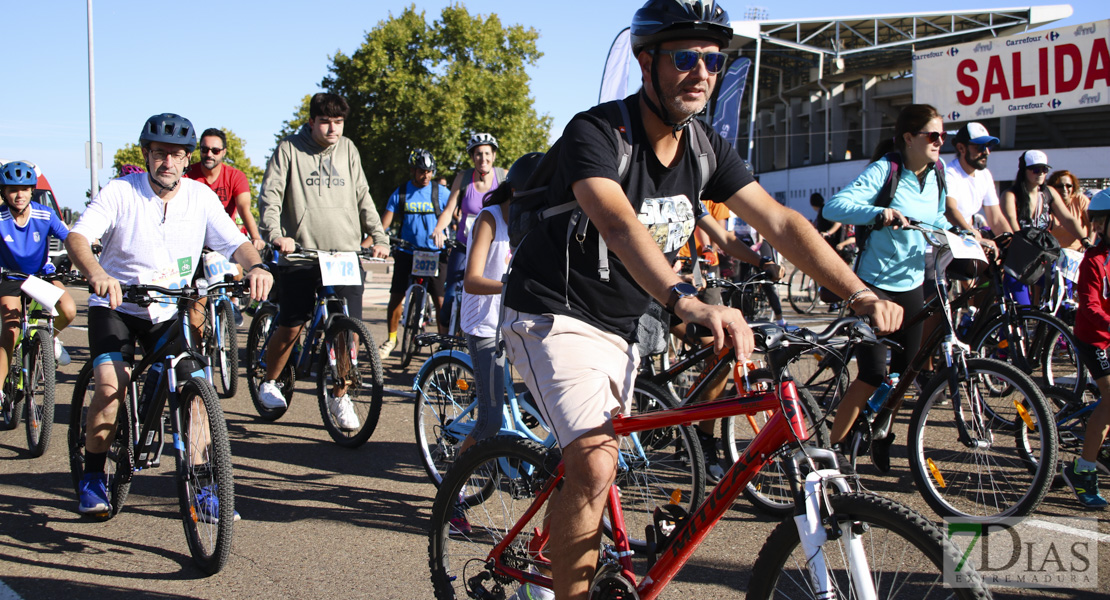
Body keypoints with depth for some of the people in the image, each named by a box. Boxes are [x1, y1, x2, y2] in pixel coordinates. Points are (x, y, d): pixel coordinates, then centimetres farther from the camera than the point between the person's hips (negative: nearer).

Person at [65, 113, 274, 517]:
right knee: (110, 386, -21)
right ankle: (93, 478, 1)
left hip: (169, 313, 2)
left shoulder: (200, 197, -3)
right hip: (116, 306, -2)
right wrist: (96, 274, -46)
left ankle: (201, 487, -2)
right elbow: (77, 237, -25)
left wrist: (255, 266, -32)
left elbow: (235, 242, -8)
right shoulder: (121, 192, -12)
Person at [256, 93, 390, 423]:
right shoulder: (289, 150, 1)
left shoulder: (348, 150, 13)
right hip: (301, 255, -3)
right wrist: (275, 234, -21)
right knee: (291, 328, 1)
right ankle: (269, 382, 27)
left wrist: (379, 237, 6)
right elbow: (270, 195, -5)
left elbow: (363, 197, 17)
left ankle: (339, 396, 13)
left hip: (346, 255, 3)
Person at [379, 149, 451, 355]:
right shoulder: (400, 193, 3)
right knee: (396, 297, 3)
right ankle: (391, 338, 21)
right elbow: (385, 222, 1)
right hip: (406, 252, 2)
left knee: (441, 301, -7)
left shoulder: (440, 192, 0)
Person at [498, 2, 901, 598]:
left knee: (594, 465, 16)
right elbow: (620, 225, -40)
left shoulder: (705, 147, 0)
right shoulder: (596, 132, -22)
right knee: (595, 466, -24)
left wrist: (861, 294, -16)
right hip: (556, 315, -7)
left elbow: (780, 221, -5)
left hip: (618, 325, 7)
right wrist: (689, 302, -56)